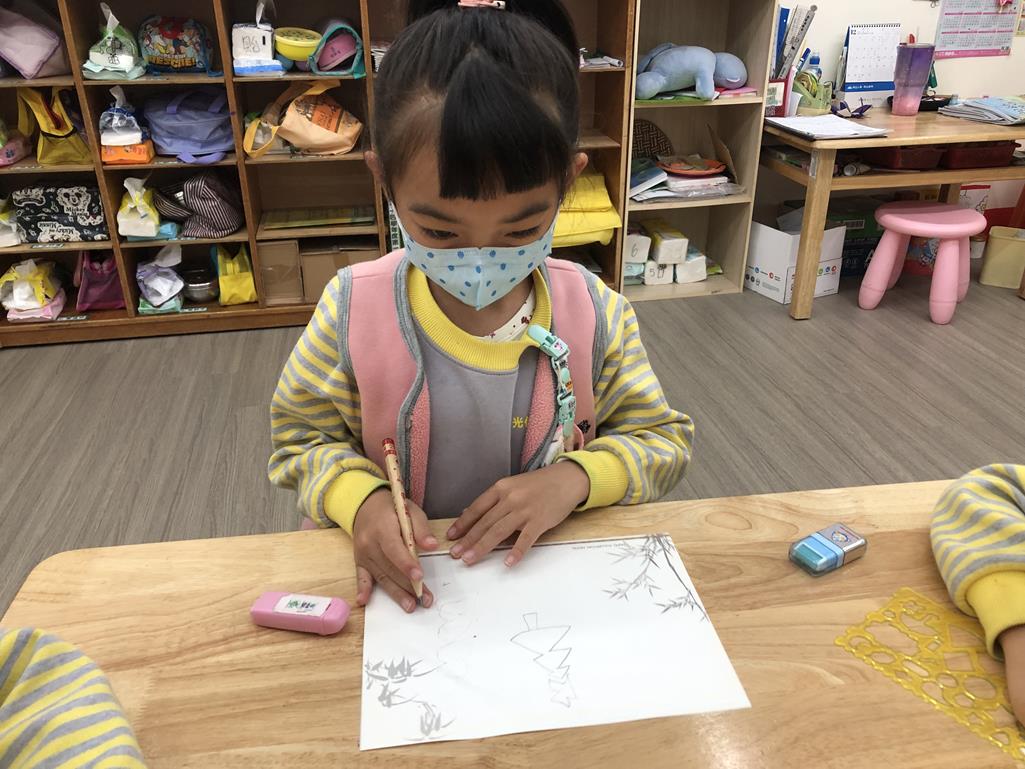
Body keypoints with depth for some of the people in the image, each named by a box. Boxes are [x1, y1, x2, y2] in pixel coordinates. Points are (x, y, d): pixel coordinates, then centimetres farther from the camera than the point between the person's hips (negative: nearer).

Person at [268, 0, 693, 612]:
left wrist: (576, 477, -18)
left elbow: (665, 441, 0)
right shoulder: (354, 309, -11)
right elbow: (302, 439, 1)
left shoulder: (596, 313, -10)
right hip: (406, 584, 1)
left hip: (554, 576, 0)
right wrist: (361, 500, -19)